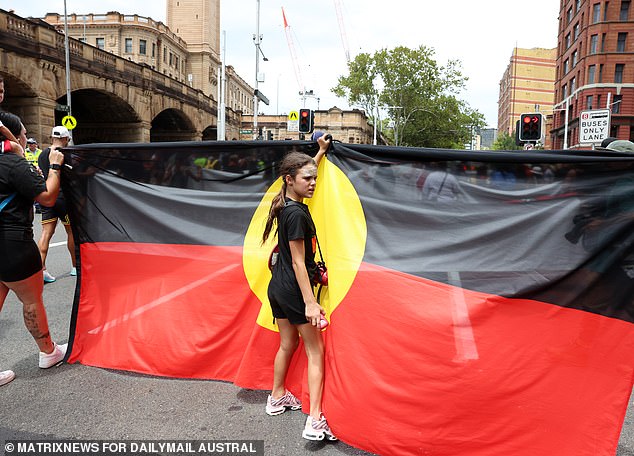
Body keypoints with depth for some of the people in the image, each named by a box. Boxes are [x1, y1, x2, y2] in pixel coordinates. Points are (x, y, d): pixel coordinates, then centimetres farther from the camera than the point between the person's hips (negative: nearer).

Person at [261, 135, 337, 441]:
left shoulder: (285, 205, 5)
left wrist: (320, 152, 34)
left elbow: (305, 172, 27)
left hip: (277, 288, 9)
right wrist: (310, 302, -20)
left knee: (287, 343, 23)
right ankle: (315, 421, 0)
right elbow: (298, 261, -21)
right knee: (315, 352, 0)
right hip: (294, 291, -9)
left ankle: (277, 398, 40)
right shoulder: (296, 214, -21)